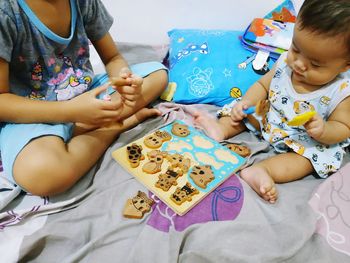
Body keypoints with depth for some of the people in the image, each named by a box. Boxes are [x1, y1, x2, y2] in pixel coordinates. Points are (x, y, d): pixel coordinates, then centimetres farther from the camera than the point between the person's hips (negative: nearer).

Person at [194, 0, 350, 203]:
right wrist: (246, 102, -20)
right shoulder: (286, 61, -15)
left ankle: (262, 169, -41)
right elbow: (262, 85, -1)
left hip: (307, 142, -4)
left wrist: (324, 130, -37)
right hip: (268, 119, 4)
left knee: (313, 156, -29)